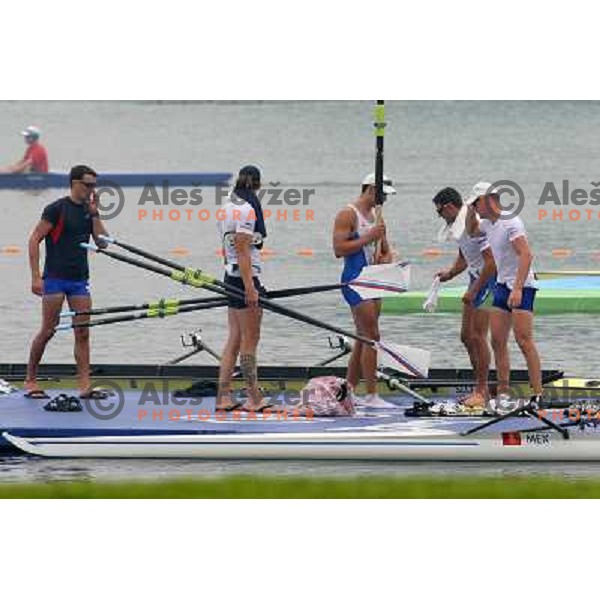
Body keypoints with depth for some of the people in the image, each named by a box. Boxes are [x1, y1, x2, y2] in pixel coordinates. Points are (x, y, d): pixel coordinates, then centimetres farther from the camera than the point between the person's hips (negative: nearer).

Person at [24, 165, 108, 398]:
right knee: (48, 330, -3)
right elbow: (34, 240, -9)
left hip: (79, 280, 6)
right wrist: (36, 276, -14)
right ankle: (30, 381, 10)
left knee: (82, 333, -1)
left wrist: (94, 214, -3)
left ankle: (84, 386, -3)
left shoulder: (89, 210, 11)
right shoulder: (57, 209, -8)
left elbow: (102, 242, 7)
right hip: (55, 278, -6)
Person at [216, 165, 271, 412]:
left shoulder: (229, 207, 13)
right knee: (250, 340, -3)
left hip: (231, 276, 9)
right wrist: (250, 288, -20)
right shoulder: (247, 209, -15)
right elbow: (243, 251, -19)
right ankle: (254, 399, 2)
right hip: (246, 278, -9)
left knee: (234, 339, 10)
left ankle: (223, 397, 8)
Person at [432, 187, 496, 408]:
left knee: (477, 336, -9)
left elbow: (491, 261, -24)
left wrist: (474, 290, -21)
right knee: (466, 336, 11)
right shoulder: (458, 225, 10)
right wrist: (450, 272, 6)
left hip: (488, 280, -10)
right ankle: (480, 389, 19)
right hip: (476, 278, 10)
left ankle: (482, 392, -4)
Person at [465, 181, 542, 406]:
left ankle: (538, 394, -13)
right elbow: (471, 231, 34)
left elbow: (526, 255, -25)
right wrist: (471, 210, 15)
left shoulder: (510, 223, -17)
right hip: (502, 286, 9)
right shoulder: (488, 224, 11)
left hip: (522, 286, -9)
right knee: (497, 341, 6)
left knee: (524, 340, -14)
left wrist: (517, 289, -31)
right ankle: (503, 392, 11)